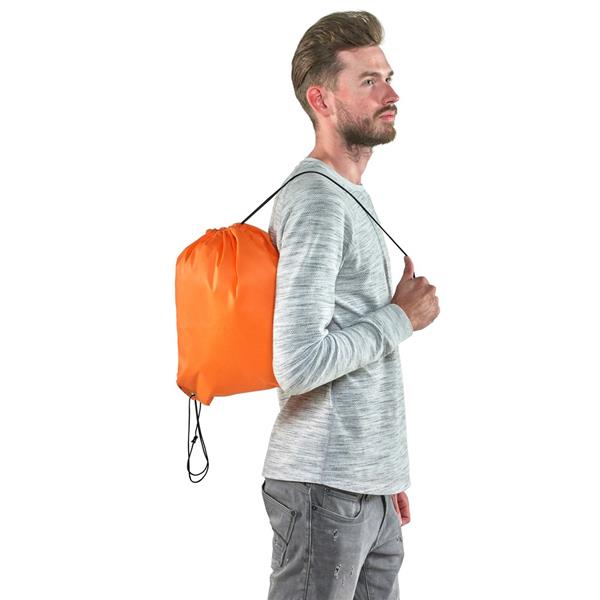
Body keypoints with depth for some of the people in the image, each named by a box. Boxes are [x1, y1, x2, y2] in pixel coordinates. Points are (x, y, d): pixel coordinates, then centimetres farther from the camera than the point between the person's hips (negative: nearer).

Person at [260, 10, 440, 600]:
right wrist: (402, 316, -12)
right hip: (325, 488, -9)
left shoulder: (350, 198, 16)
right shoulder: (317, 201, -16)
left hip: (367, 488, 9)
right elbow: (299, 365, -26)